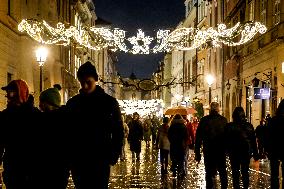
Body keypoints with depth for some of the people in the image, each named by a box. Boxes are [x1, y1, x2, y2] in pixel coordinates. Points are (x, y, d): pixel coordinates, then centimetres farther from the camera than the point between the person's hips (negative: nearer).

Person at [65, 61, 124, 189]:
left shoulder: (109, 102, -1)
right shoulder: (72, 103, 6)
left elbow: (118, 132, 1)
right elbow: (67, 131, 10)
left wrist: (113, 157, -7)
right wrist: (68, 156, 2)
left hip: (100, 161, -3)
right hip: (77, 160, 3)